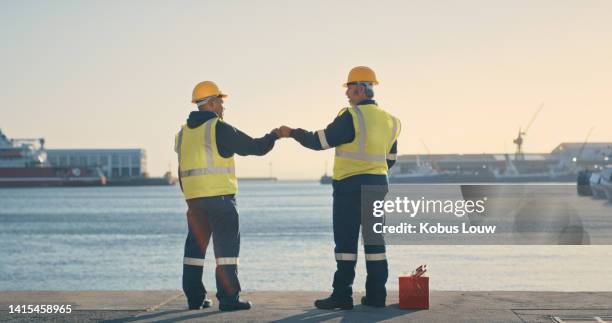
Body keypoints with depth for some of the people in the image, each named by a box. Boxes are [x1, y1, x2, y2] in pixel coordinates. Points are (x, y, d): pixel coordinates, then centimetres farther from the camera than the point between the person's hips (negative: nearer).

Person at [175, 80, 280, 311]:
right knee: (226, 246, -4)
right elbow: (253, 147, -5)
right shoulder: (219, 128, -8)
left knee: (196, 245, 11)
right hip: (219, 196, -7)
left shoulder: (184, 132, 14)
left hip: (193, 197, 7)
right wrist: (273, 136, 13)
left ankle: (195, 297, 12)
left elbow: (183, 170, 17)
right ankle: (228, 298, -7)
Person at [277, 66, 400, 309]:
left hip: (350, 186, -7)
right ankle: (376, 295, 9)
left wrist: (293, 133, 1)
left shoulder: (352, 116, -13)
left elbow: (320, 141, -12)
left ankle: (342, 296, -4)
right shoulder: (388, 120, 10)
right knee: (375, 240, 9)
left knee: (346, 241, -4)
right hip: (379, 184, 7)